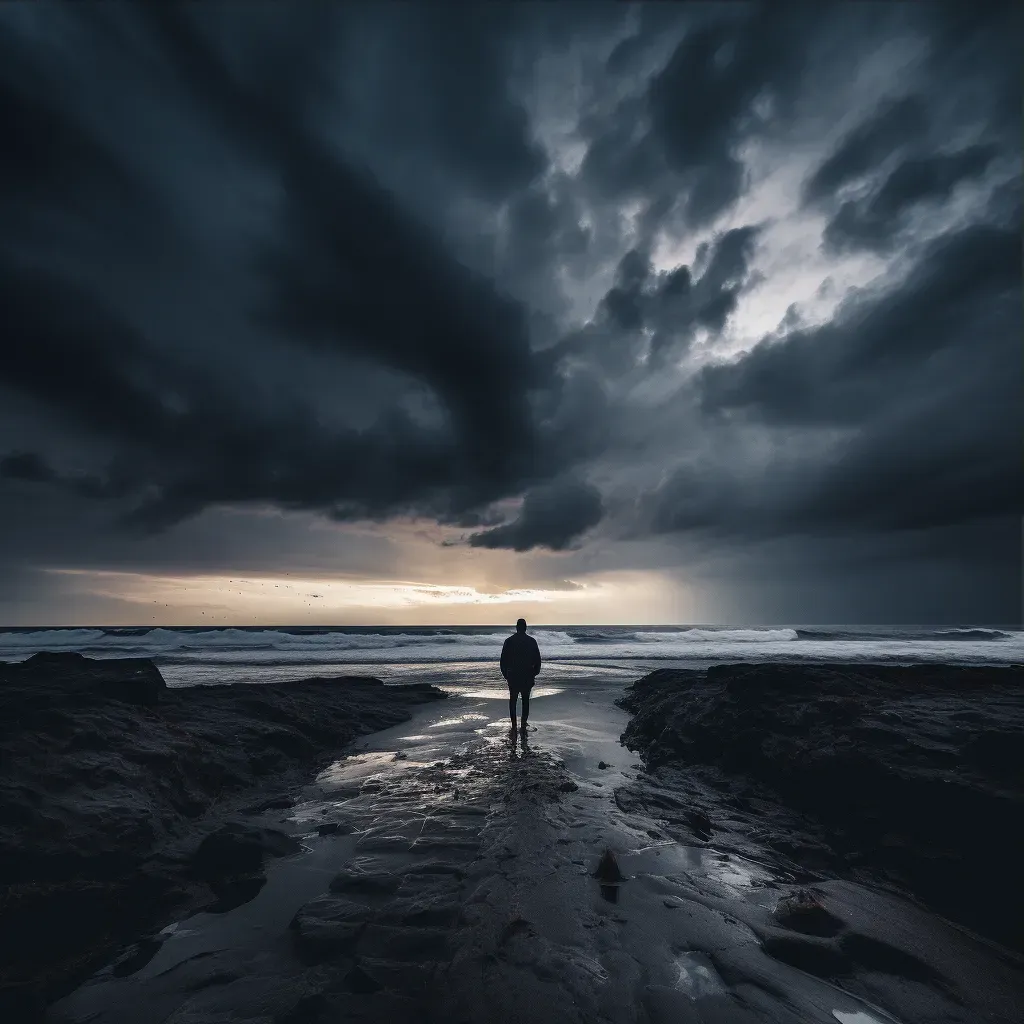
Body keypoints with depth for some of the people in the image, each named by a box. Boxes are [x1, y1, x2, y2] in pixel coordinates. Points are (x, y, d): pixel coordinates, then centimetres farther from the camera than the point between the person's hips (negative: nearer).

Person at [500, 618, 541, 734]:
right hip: (527, 676, 0)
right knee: (525, 701, 10)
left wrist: (505, 674, 9)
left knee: (512, 700, 11)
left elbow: (503, 660, -1)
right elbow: (537, 660, 0)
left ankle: (514, 726, 11)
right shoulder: (532, 641, -2)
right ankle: (523, 726, 6)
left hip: (512, 676, 0)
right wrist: (534, 673, 11)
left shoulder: (509, 641, -2)